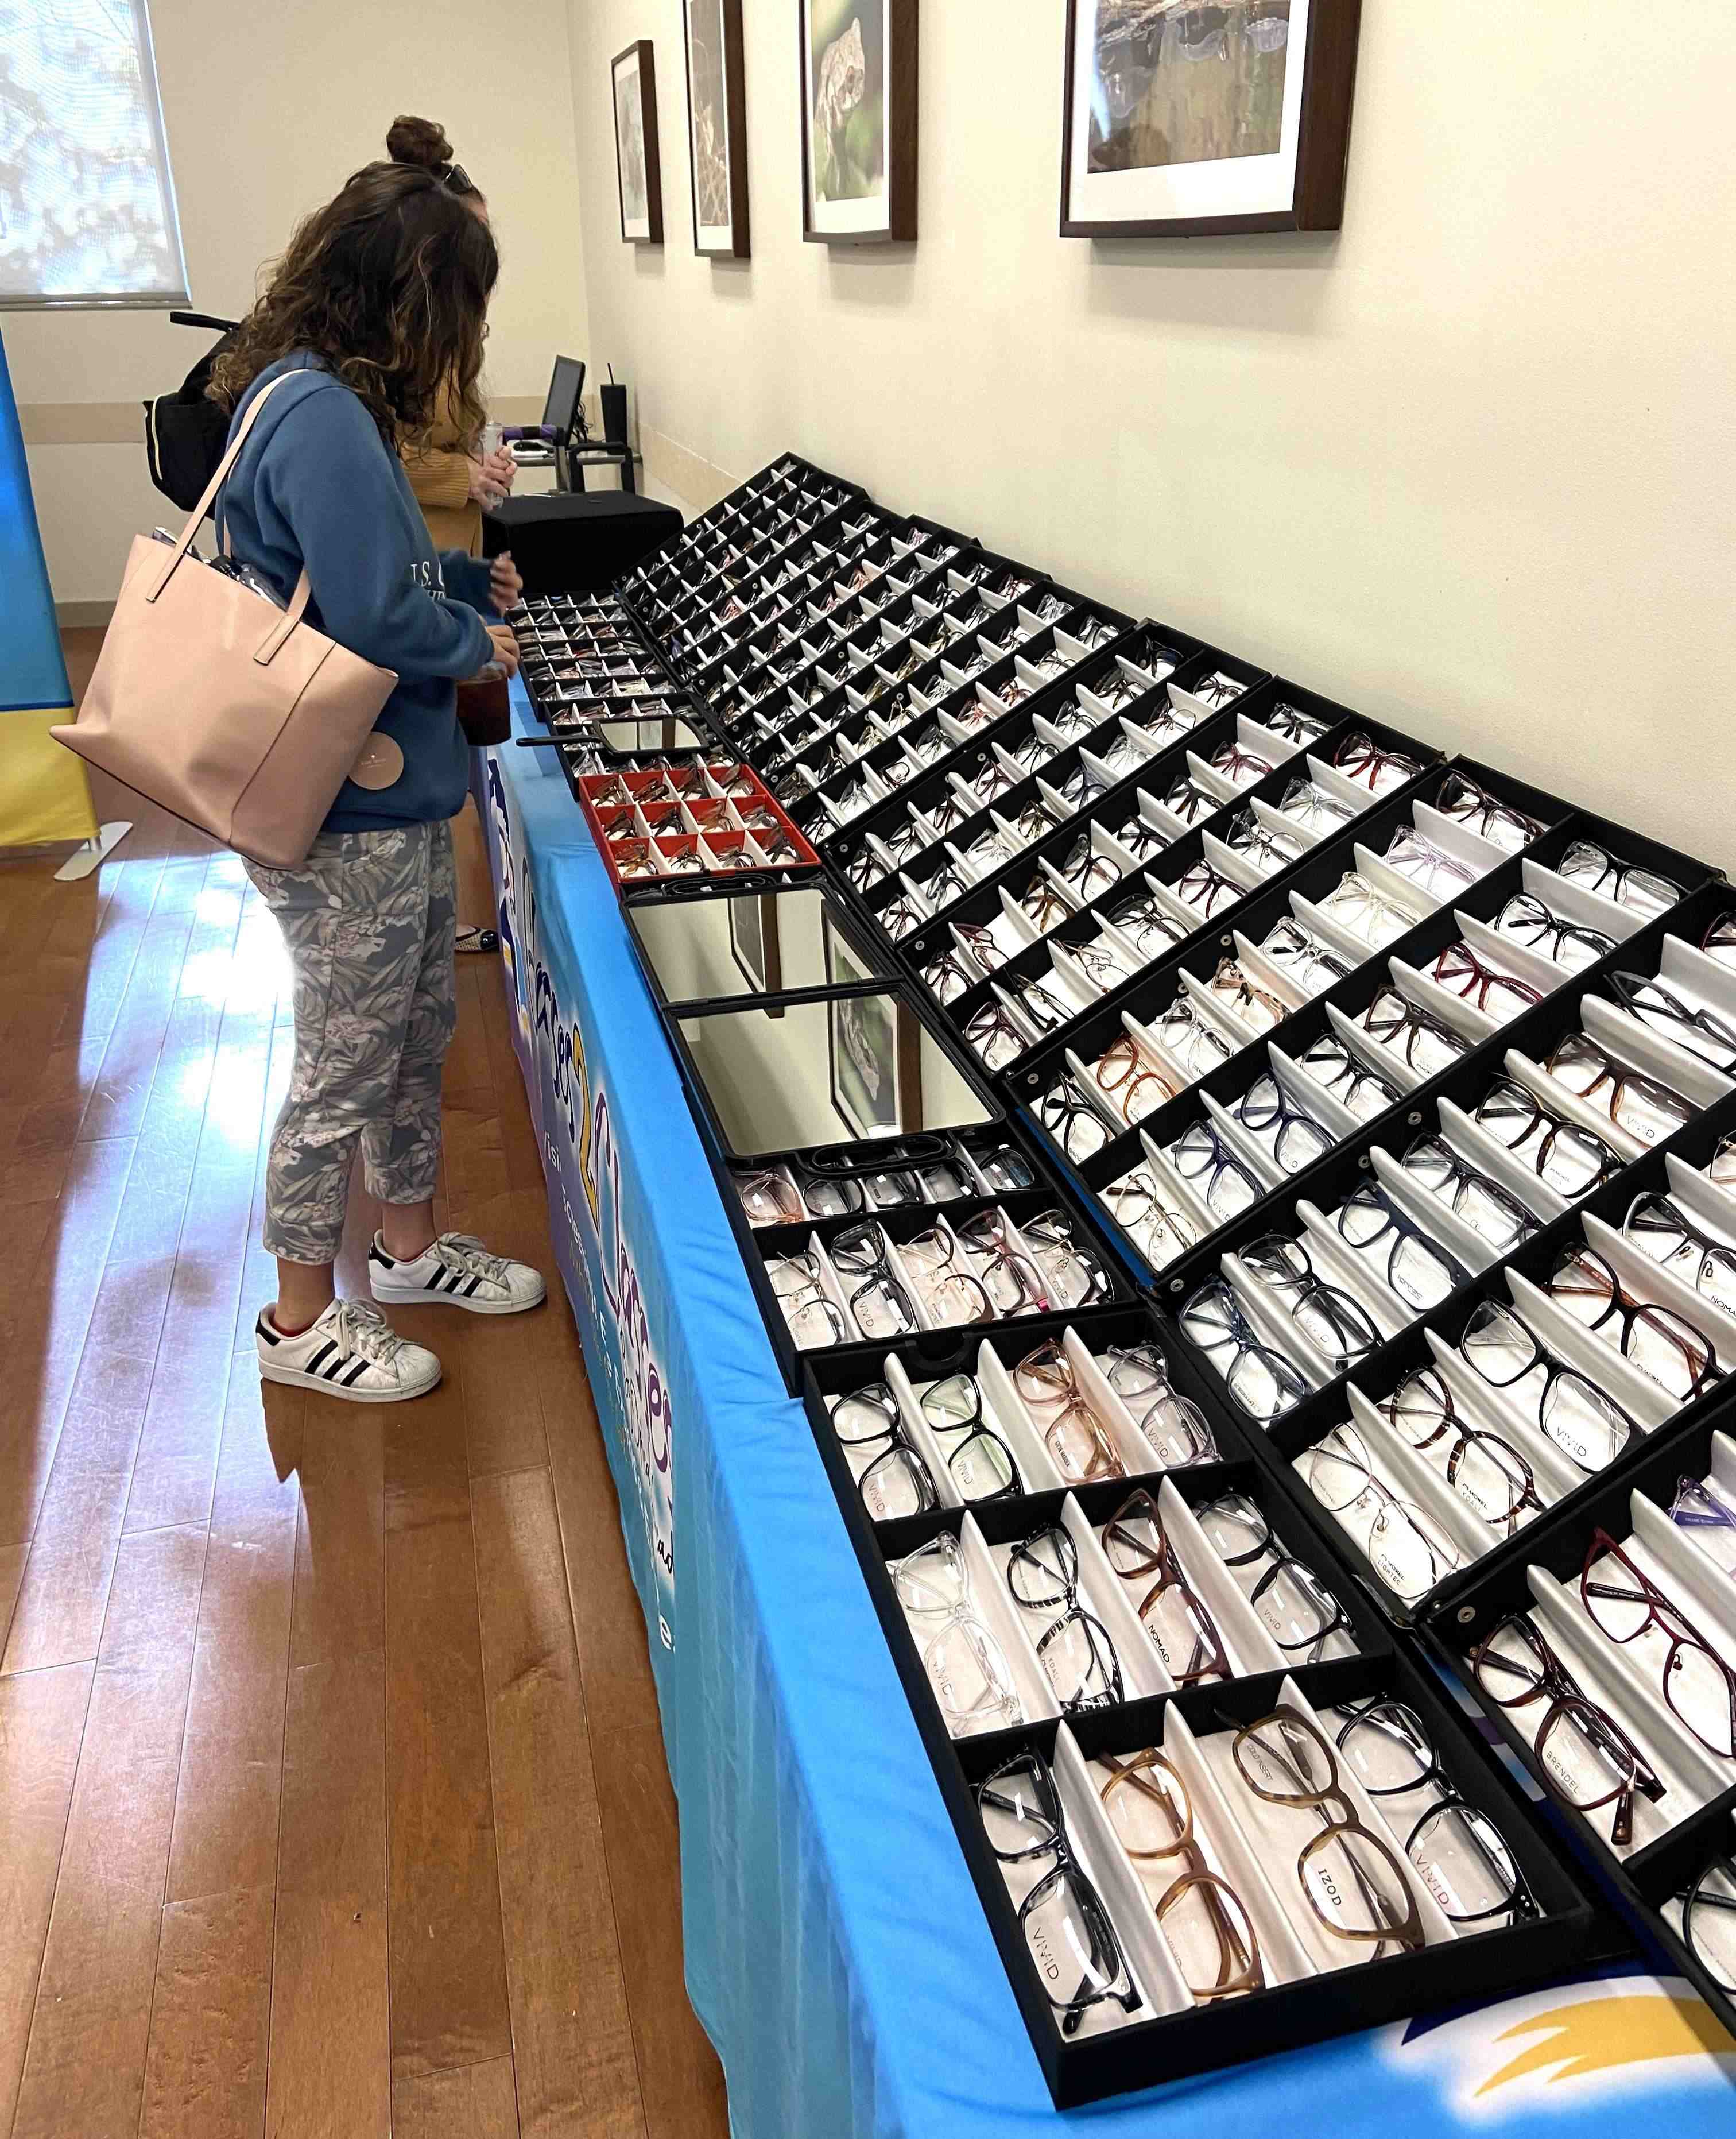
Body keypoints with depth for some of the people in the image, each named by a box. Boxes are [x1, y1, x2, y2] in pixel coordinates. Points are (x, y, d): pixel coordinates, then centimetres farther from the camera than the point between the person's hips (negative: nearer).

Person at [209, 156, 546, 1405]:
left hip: (396, 799, 10)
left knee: (421, 1029, 21)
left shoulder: (319, 399, 9)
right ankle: (301, 1322, 25)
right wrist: (475, 644, -10)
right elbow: (373, 617, -27)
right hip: (347, 822, -10)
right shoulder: (321, 416, -23)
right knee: (345, 1068, 5)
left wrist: (467, 584, 9)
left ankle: (409, 1244, 41)